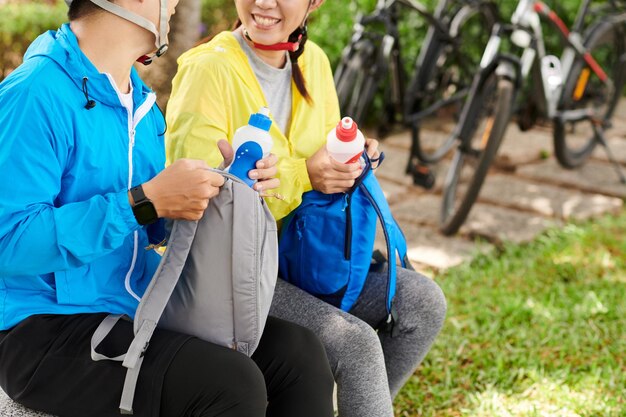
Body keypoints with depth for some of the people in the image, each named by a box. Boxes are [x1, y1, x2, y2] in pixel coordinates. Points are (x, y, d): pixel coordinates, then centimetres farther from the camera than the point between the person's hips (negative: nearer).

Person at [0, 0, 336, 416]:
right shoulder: (35, 94, -16)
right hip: (46, 331, -8)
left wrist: (228, 180, -1)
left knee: (300, 352, -7)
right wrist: (146, 201, -26)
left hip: (144, 306, 8)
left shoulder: (139, 96, 11)